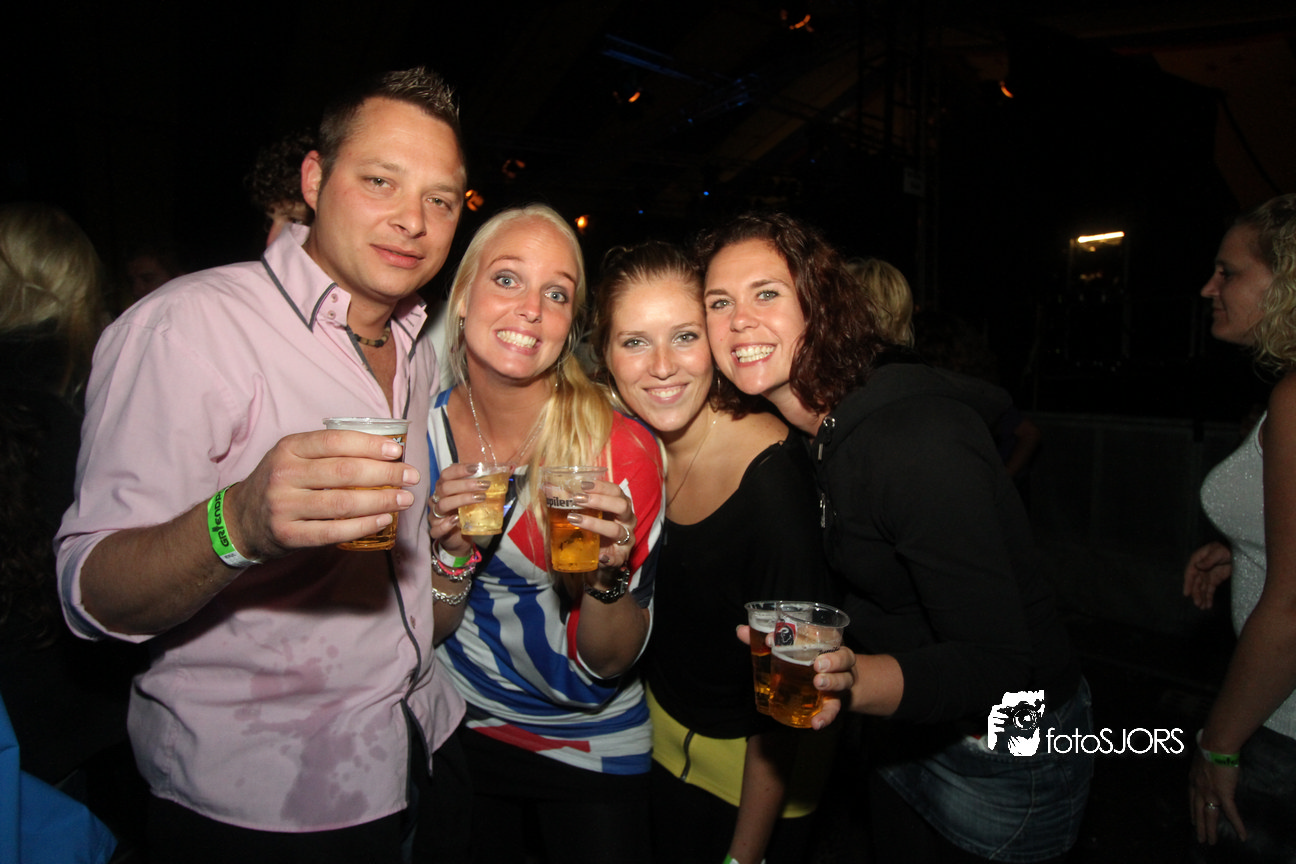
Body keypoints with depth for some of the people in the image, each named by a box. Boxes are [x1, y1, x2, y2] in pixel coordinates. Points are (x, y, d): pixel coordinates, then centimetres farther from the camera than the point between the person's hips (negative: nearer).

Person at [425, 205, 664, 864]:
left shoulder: (623, 447, -23)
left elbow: (606, 664, -16)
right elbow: (418, 635, -7)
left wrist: (607, 574, -36)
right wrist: (452, 554, -27)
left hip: (593, 748, -2)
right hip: (458, 736, 3)